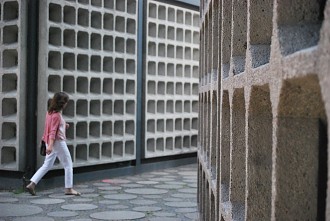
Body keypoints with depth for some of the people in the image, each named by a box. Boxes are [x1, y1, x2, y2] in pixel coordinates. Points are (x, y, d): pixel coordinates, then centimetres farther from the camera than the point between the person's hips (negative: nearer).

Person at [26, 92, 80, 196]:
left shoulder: (50, 112, 10)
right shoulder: (57, 115, -17)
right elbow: (53, 131, -23)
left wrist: (64, 126, 15)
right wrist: (50, 145, -27)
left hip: (51, 142, 9)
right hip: (58, 142, -9)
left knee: (47, 165, 12)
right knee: (68, 165, 3)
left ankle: (32, 184, 4)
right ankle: (69, 188, 7)